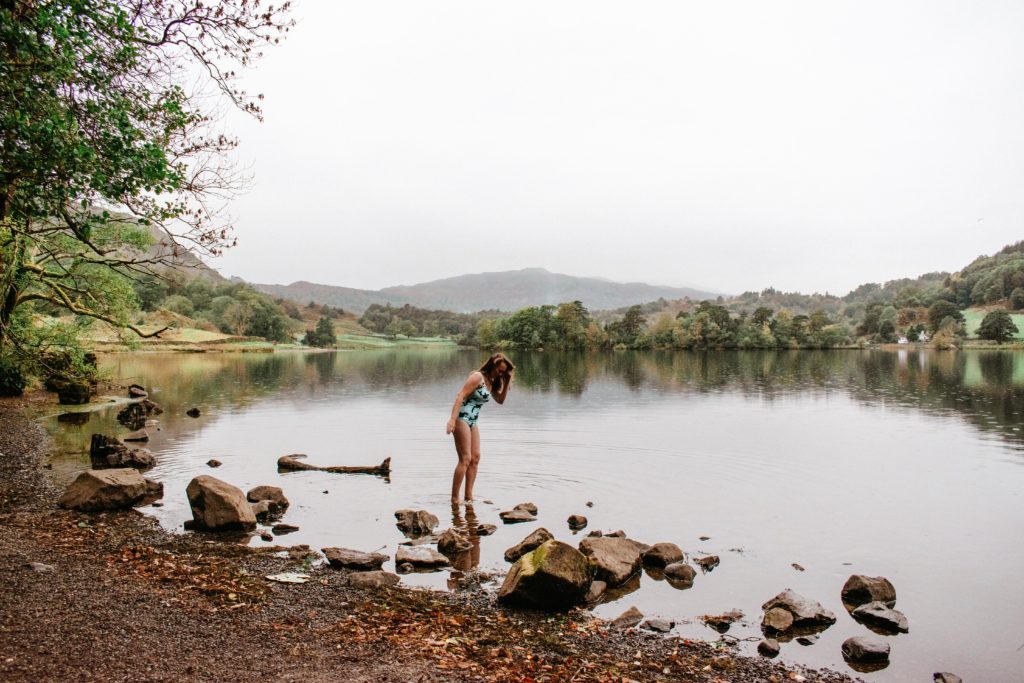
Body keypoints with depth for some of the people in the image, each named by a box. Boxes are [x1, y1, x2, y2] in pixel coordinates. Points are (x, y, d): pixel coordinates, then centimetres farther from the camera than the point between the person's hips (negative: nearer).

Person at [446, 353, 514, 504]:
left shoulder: (492, 383, 13)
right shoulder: (478, 377, -13)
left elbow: (500, 400, 20)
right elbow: (460, 396, -19)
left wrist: (507, 382, 7)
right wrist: (452, 419, -28)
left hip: (472, 422, 9)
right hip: (462, 418, -9)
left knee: (475, 458, 5)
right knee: (465, 459, -10)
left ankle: (469, 496, 8)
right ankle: (454, 499, -6)